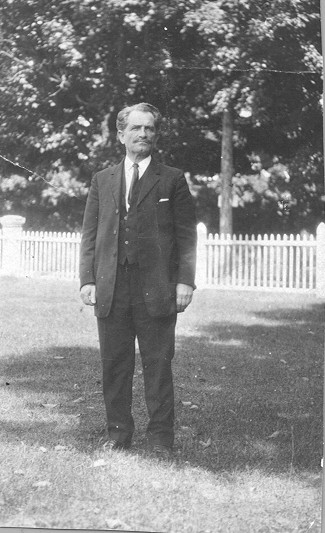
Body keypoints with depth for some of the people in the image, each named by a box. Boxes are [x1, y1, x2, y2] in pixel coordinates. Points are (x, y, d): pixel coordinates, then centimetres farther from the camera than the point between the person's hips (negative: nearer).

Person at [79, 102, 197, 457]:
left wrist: (185, 280, -7)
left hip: (157, 291, -2)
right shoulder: (102, 180, 15)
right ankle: (118, 433, 18)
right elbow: (89, 234, 13)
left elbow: (186, 235, 3)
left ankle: (160, 439, 9)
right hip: (110, 291, 3)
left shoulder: (172, 180, 7)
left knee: (158, 366, 1)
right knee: (114, 365, 6)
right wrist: (87, 279, 2)